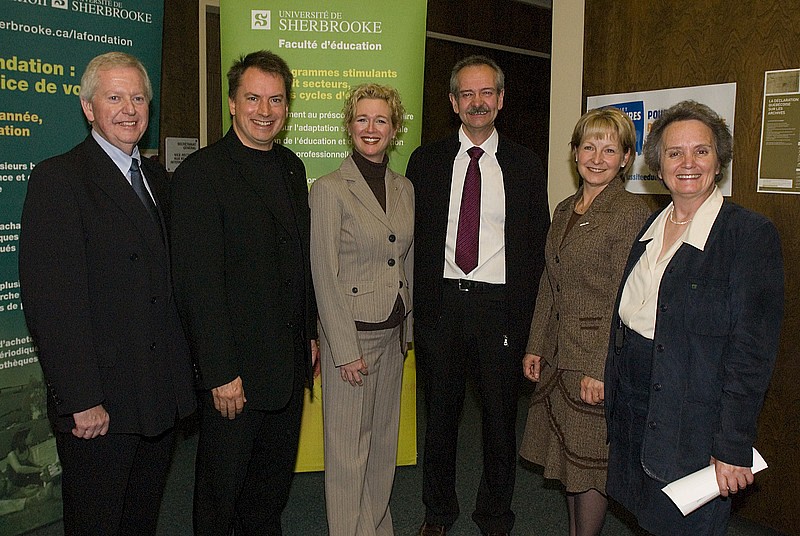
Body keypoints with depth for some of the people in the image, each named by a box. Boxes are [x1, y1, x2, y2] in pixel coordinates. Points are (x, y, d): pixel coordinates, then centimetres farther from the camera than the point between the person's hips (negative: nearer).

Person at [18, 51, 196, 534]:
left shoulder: (156, 177, 12)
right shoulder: (57, 178, -11)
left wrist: (184, 367, 8)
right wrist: (81, 400, -19)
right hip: (98, 406, -6)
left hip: (162, 397, 7)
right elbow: (51, 301, -17)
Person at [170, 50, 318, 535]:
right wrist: (220, 372, -19)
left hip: (290, 363, 7)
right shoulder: (201, 172, -14)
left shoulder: (291, 167, 10)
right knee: (223, 484, 12)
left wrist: (310, 334, 13)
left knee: (274, 481, 21)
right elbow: (198, 281, -18)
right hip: (235, 370, -6)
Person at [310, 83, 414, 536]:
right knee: (349, 444, 4)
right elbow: (325, 276, -13)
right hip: (351, 332, -6)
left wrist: (408, 327, 13)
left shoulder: (405, 189, 8)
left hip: (394, 331, 6)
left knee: (385, 438, 17)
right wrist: (345, 349, -15)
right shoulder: (329, 189, -10)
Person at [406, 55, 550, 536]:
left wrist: (523, 313, -4)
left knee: (500, 418, 11)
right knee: (440, 414, 14)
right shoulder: (426, 162, 5)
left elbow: (537, 247, 3)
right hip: (440, 303, 1)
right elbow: (413, 238, 5)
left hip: (499, 306, 0)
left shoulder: (526, 166, 4)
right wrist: (418, 304, -1)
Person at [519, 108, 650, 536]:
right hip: (558, 356, 7)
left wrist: (601, 370, -18)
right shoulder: (564, 211, 11)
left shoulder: (631, 213, -12)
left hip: (599, 360, -7)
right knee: (567, 455, 17)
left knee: (591, 461, 5)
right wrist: (535, 346, 11)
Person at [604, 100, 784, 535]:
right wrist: (613, 395, 11)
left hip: (693, 423, -6)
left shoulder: (751, 233, -13)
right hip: (631, 410, 6)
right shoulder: (650, 227, 8)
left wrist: (734, 447, -18)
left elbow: (753, 351, -16)